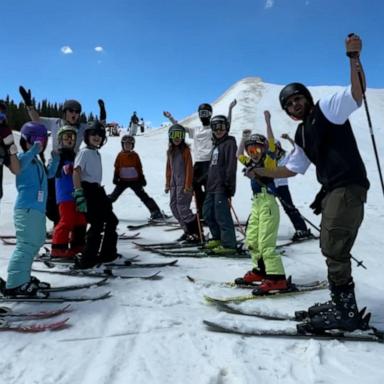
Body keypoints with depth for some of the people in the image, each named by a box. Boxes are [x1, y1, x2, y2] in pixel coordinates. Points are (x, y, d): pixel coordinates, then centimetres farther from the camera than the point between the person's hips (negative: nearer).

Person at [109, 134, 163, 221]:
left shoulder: (135, 155, -1)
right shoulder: (120, 155, 0)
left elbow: (139, 168, 5)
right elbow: (116, 167, 6)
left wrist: (142, 178, 1)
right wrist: (116, 178, -2)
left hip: (135, 180, -1)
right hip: (123, 180, 1)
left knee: (143, 196, -6)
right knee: (114, 196, 5)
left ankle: (155, 212, -5)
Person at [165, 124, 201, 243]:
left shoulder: (185, 149, -7)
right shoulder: (170, 151, 13)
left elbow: (189, 168, -10)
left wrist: (188, 185, -15)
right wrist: (168, 184, 14)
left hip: (183, 183, -7)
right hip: (174, 182, 7)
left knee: (182, 208, -11)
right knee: (174, 206, 5)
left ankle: (196, 233, -3)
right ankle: (187, 231, 14)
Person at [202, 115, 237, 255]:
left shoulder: (230, 143, -6)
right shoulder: (216, 144, 21)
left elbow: (231, 166, -15)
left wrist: (228, 186, -20)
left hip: (222, 187, -10)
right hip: (212, 186, 10)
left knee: (222, 215, -10)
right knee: (207, 213, 15)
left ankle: (228, 244, -4)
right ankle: (218, 238, 29)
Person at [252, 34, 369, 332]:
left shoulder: (328, 107, 0)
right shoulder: (302, 135, 21)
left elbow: (358, 93, -17)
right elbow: (292, 169, 27)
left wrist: (354, 58, -29)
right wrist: (260, 172, 25)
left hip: (349, 186, -9)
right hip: (331, 190, 9)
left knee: (334, 249, -11)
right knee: (331, 248, 12)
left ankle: (346, 311, -2)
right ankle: (341, 303, 24)